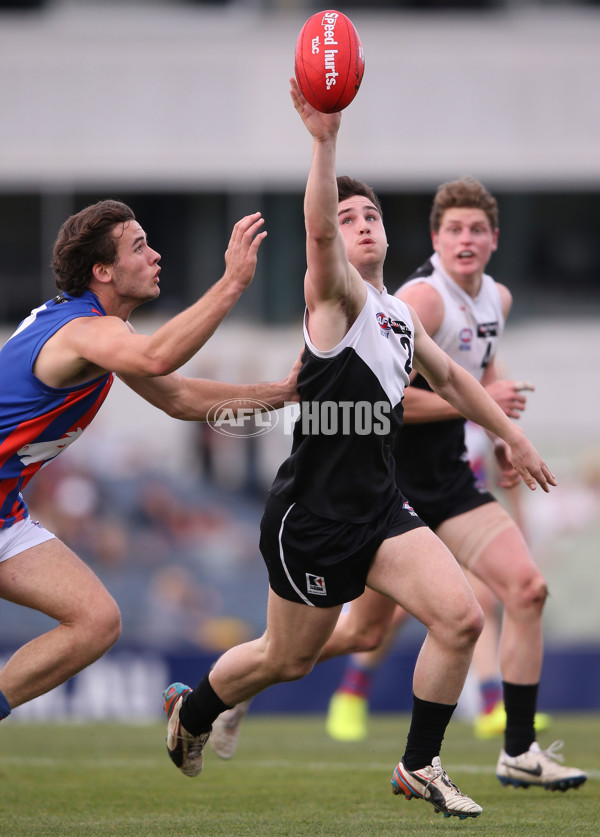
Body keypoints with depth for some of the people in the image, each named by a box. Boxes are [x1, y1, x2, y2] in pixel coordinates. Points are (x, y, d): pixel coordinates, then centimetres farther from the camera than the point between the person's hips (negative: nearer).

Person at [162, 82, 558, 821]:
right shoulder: (338, 295, -10)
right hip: (310, 514, -7)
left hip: (378, 507, 7)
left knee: (460, 619, -11)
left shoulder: (400, 316, 14)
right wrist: (325, 141, -44)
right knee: (287, 659, 8)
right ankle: (190, 713, 38)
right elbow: (317, 229, -32)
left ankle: (419, 767, 4)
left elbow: (450, 379, 33)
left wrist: (512, 436, 36)